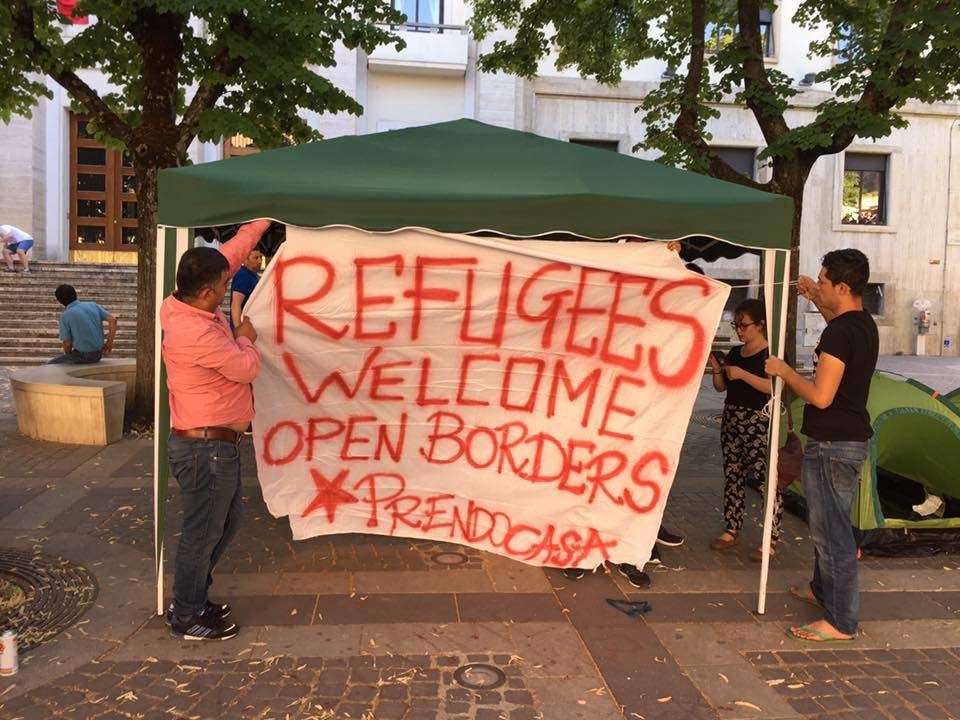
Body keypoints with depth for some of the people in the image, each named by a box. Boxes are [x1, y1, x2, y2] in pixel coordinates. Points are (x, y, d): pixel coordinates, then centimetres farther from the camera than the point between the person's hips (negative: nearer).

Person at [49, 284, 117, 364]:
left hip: (81, 356, -6)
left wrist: (68, 356, 10)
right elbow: (113, 319, -7)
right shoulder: (92, 305, 1)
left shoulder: (65, 316, -12)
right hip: (97, 354, 6)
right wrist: (109, 343, -3)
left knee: (50, 365, 18)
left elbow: (67, 344, -12)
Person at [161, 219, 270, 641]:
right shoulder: (197, 333, -27)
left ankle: (191, 598, 37)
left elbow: (228, 256, 12)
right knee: (202, 534, 5)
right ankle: (187, 619, 23)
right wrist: (245, 338, 3)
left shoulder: (186, 306, 2)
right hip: (206, 448, -10)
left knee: (227, 519, 23)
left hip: (216, 446, 10)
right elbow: (247, 368, -17)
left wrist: (262, 223, 16)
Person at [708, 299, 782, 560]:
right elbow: (720, 387, 17)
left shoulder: (771, 354, -6)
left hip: (759, 423, -7)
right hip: (731, 420, 7)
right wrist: (716, 367, 0)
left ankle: (771, 541, 2)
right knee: (732, 477, 12)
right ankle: (732, 531, 23)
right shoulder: (734, 353, 14)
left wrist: (743, 374, -23)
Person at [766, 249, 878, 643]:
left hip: (832, 444, -10)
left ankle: (841, 621, 5)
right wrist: (816, 300, 24)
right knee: (827, 522, 24)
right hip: (855, 437, 10)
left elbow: (821, 396, -25)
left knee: (831, 529, -3)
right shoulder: (865, 324, 9)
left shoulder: (838, 333, -22)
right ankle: (823, 588, 40)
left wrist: (784, 371, -10)